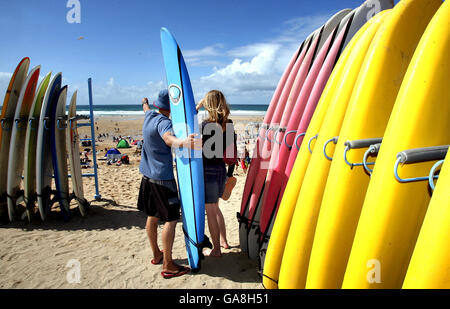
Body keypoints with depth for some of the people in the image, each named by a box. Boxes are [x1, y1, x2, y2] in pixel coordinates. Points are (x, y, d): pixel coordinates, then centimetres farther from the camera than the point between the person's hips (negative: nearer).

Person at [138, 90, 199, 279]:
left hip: (147, 175, 9)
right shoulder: (163, 122, -18)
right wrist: (182, 142, -62)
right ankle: (168, 266, 0)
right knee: (170, 219, -4)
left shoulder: (149, 116, 8)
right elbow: (168, 138, -40)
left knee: (152, 217, 17)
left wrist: (145, 103, 57)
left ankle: (156, 254, 32)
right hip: (162, 177, -9)